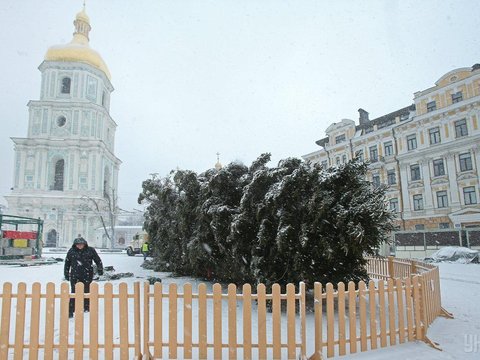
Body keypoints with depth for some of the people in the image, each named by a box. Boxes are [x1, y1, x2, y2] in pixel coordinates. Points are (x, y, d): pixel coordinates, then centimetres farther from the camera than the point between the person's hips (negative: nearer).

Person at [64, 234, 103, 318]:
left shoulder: (90, 250, -2)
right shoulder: (71, 251, 2)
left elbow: (98, 260, 6)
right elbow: (67, 263, 13)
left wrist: (100, 269, 1)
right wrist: (66, 274, 14)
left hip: (87, 275, 0)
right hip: (75, 275, 0)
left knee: (86, 291, 9)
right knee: (74, 293, -4)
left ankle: (86, 307, 27)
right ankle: (70, 310, 3)